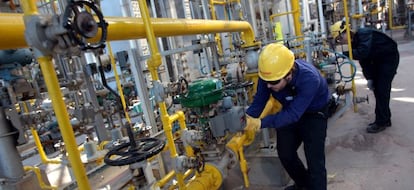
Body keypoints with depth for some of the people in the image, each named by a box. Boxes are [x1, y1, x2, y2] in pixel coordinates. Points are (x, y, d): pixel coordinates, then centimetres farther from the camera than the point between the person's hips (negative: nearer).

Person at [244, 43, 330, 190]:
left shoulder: (309, 79, -40)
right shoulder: (268, 75, -27)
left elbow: (293, 114, -41)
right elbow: (259, 100, -18)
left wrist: (261, 123, -48)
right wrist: (246, 121, -35)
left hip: (314, 113, -5)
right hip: (290, 111, 5)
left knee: (314, 159, -10)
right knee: (285, 153, 12)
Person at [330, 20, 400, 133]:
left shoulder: (364, 34, -27)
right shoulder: (354, 42, -1)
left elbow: (362, 53, -43)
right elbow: (364, 61, 2)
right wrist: (369, 78, -3)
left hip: (390, 57, -9)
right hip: (378, 60, 9)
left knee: (382, 90, -11)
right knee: (377, 89, 9)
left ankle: (381, 122, -3)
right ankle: (385, 119, 21)